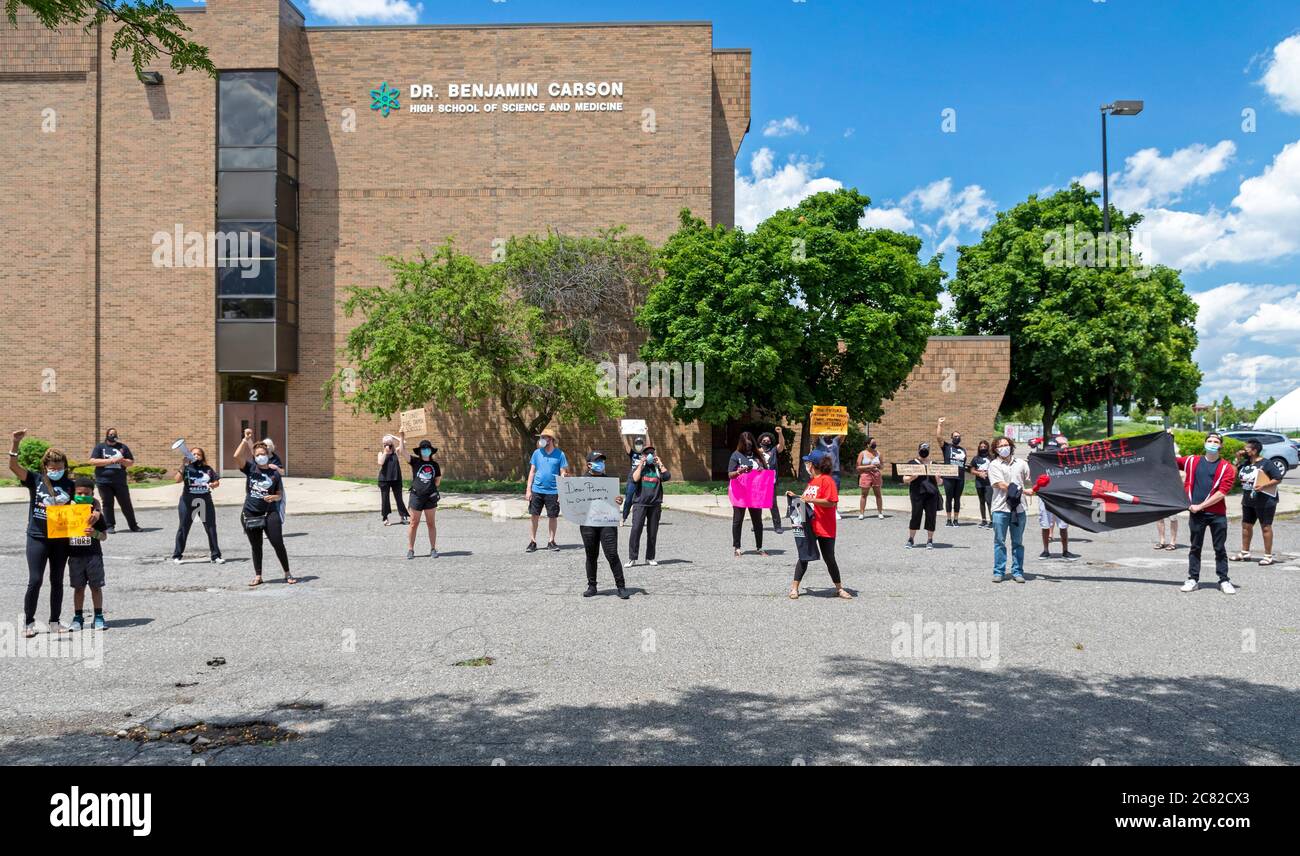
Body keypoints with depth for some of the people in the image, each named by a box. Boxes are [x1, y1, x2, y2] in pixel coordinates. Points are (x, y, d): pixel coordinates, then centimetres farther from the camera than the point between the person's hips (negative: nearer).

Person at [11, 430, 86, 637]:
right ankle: (28, 621, 10)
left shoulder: (69, 484, 2)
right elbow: (13, 466, -15)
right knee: (35, 580, -6)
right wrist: (16, 443, -27)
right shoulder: (35, 479, -3)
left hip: (61, 539, 2)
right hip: (37, 537, -2)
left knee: (57, 581, 10)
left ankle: (55, 622, 20)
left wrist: (95, 512, -11)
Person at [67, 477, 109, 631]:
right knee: (78, 587, 9)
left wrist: (94, 533, -19)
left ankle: (98, 617, 9)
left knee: (96, 586, 2)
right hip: (75, 555, 2)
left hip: (93, 555, -2)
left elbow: (104, 536, -1)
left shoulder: (96, 515, -2)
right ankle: (78, 617, 17)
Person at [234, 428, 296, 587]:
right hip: (250, 514, 1)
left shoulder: (274, 473, 0)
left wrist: (273, 497, -17)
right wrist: (246, 439, -20)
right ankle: (258, 577, 22)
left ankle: (287, 574, 7)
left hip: (269, 514, -1)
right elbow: (237, 456, -17)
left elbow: (279, 495, 5)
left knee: (278, 544, -5)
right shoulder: (250, 468, 1)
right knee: (256, 547, 11)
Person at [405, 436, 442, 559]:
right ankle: (410, 549, 13)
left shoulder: (434, 465, 7)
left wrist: (441, 474, -1)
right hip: (416, 496, -2)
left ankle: (433, 549, 14)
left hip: (430, 497, 2)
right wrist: (402, 438, -17)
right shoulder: (415, 461, 0)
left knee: (431, 524, 7)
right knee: (414, 524, 5)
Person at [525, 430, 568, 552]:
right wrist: (528, 490, 2)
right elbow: (532, 472, 8)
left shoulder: (559, 454, 0)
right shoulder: (537, 453, 5)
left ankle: (551, 541, 16)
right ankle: (533, 541, 12)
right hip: (537, 490, 2)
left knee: (553, 516, 4)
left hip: (553, 491, -1)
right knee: (534, 515, 3)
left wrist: (562, 492, -5)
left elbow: (563, 474, 1)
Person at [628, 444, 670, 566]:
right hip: (640, 503, -2)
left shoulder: (658, 468, 12)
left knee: (652, 532, 6)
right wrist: (641, 464, -6)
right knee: (636, 530, -10)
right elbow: (634, 479, -11)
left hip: (655, 504, 2)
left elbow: (667, 476, -7)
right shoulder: (639, 468, 9)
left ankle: (650, 558, 15)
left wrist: (660, 463, -1)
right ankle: (632, 558, -7)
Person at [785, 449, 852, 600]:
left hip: (825, 529, -6)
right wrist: (795, 496, 11)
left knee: (829, 558, 4)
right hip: (808, 526, 6)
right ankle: (794, 587, 12)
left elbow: (831, 502, -22)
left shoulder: (827, 480, -14)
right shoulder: (811, 480, 12)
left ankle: (839, 588, 18)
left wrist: (812, 500, -25)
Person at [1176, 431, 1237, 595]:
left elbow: (1221, 492, -9)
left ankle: (1224, 581, 12)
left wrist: (1200, 506, -12)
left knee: (1220, 549, 5)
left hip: (1217, 514, -2)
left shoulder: (1227, 468, -1)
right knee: (1195, 548, 8)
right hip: (1196, 513, 2)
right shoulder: (1192, 461, 8)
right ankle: (1193, 580, 14)